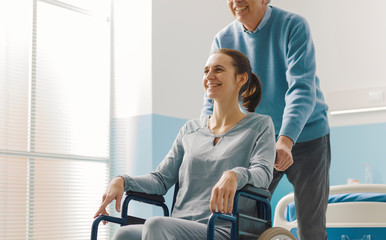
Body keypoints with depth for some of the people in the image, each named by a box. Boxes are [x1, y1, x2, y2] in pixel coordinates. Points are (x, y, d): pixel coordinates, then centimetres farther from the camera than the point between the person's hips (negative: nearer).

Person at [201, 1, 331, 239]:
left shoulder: (293, 26, -15)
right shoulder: (224, 39, -3)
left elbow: (302, 88, -25)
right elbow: (213, 101, -4)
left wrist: (286, 140, -38)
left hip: (306, 137, -3)